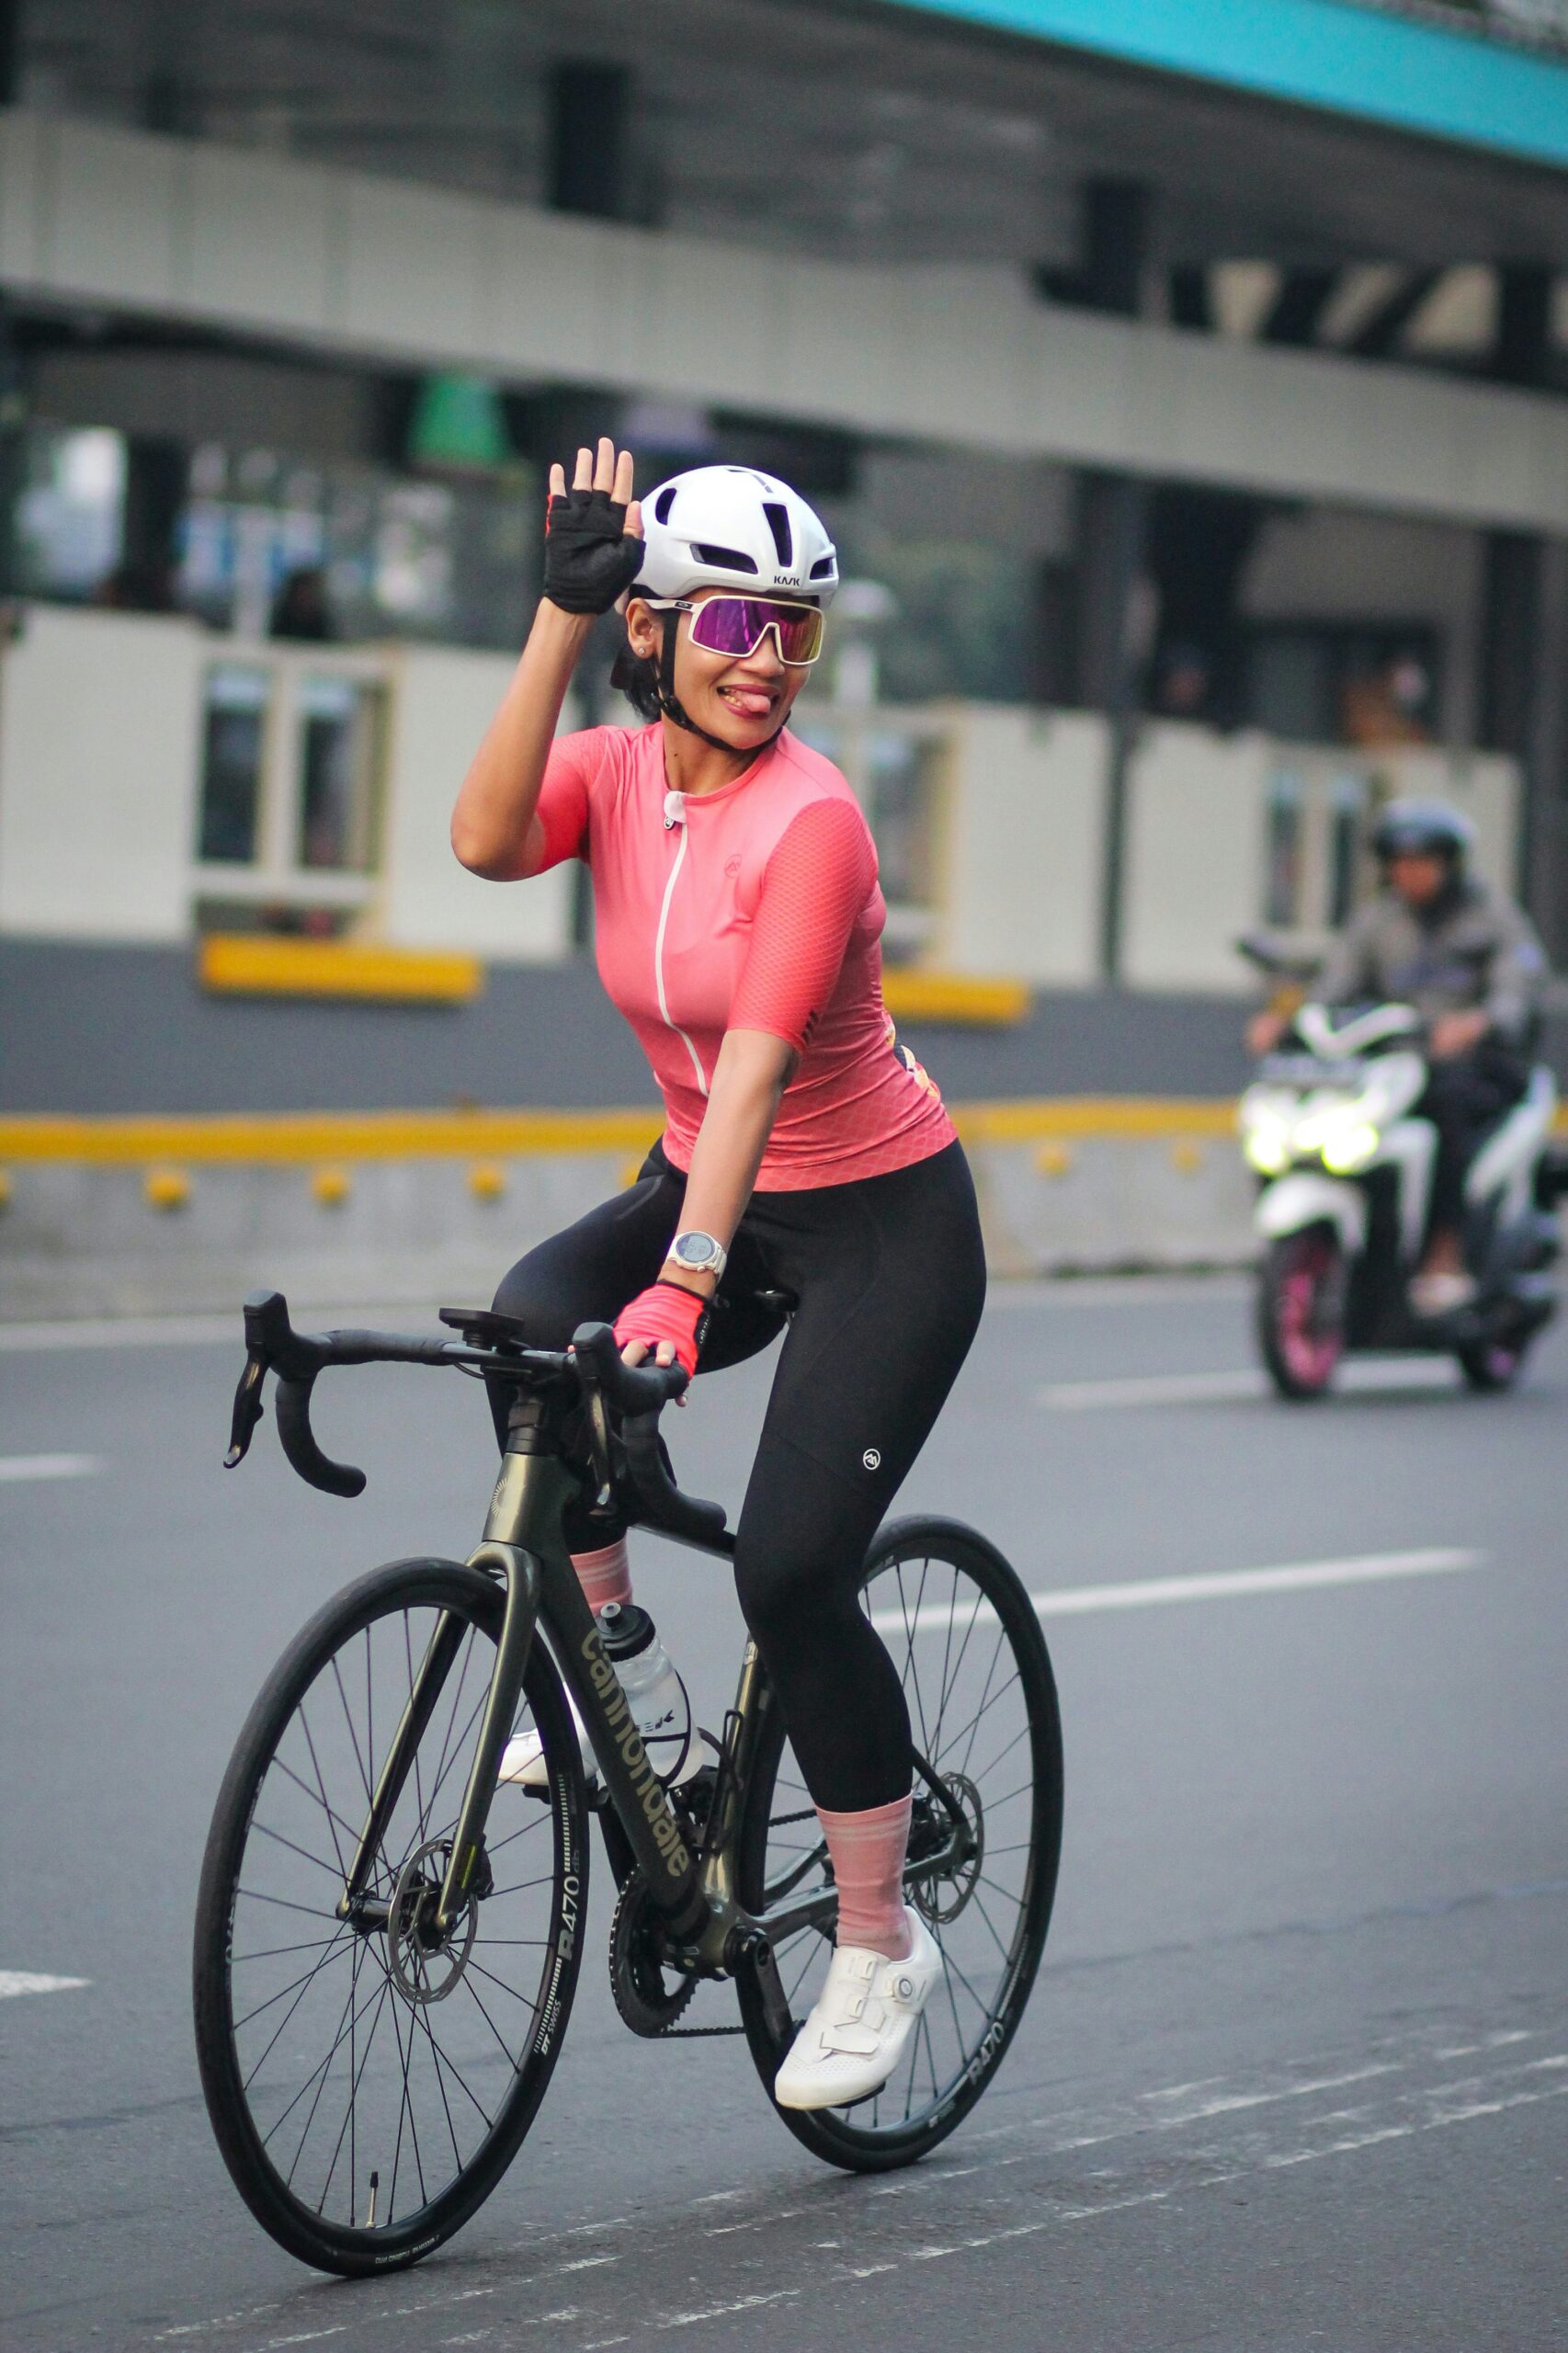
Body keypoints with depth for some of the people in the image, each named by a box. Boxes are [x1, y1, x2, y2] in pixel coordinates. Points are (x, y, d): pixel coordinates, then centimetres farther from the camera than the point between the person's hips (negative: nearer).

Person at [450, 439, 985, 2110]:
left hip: (882, 1222, -5)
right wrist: (556, 617, -31)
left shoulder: (810, 818, -22)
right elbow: (485, 842, -27)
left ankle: (879, 1943, 3)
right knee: (533, 1321, -27)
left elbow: (756, 1060, -32)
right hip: (707, 1187, 5)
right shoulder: (615, 776, -5)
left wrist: (686, 1284, -42)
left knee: (791, 1569, -15)